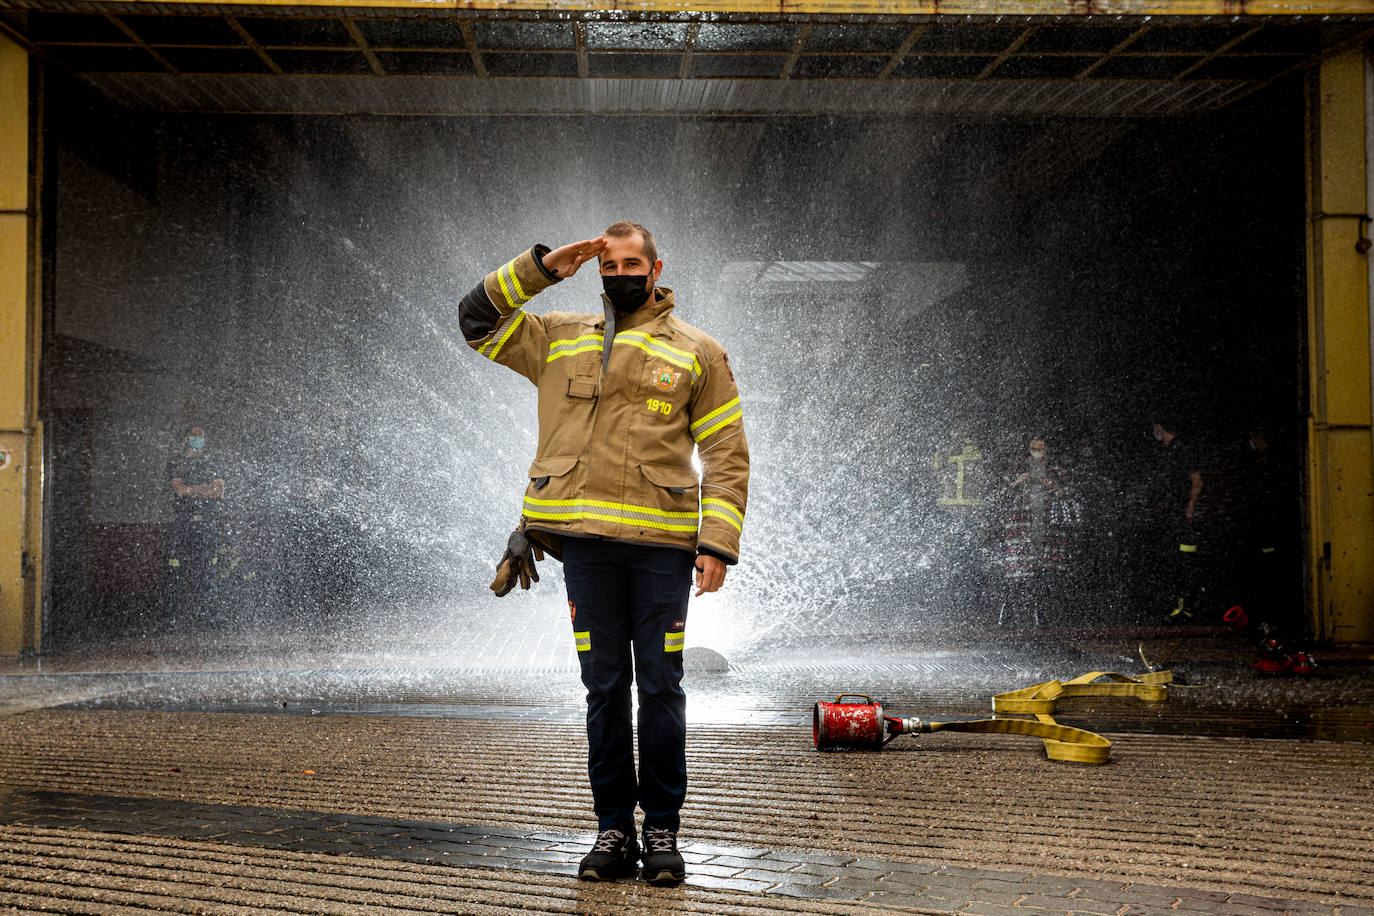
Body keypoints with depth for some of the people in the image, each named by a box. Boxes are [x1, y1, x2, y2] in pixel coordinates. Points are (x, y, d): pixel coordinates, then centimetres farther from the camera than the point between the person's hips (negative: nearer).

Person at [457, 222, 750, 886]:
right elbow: (478, 320, 17)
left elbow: (728, 457, 5)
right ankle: (613, 830, 13)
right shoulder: (560, 340, 16)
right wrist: (540, 268, 7)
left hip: (662, 544, -2)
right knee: (604, 689, 5)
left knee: (660, 688, 1)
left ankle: (662, 830, 10)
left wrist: (718, 545, -5)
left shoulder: (697, 353, 8)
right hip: (586, 543, 2)